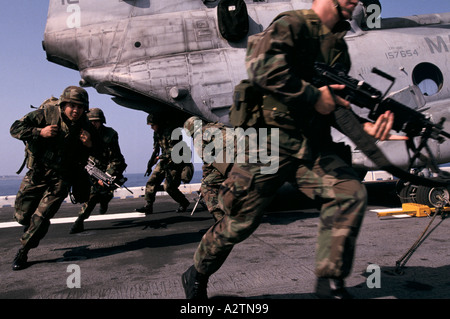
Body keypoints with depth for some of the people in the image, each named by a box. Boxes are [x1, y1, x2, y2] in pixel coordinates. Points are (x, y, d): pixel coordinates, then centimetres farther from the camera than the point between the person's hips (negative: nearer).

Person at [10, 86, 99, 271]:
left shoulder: (85, 127, -2)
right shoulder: (47, 114, -9)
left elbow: (97, 152, 12)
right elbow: (15, 128, -9)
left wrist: (90, 144, -11)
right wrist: (40, 132, -24)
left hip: (62, 179, 0)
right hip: (37, 174, 1)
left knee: (41, 217, -7)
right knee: (22, 215, 8)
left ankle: (23, 251, 15)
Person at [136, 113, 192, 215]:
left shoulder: (170, 132, -21)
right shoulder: (157, 133, 7)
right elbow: (156, 150, 15)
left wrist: (160, 157, -25)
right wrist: (150, 164, 11)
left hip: (176, 161, -8)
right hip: (165, 160, 8)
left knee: (169, 186, -12)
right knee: (152, 181, 0)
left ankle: (184, 203, 10)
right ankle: (148, 206, 7)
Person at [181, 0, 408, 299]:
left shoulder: (340, 46, 17)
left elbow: (338, 104, 16)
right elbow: (262, 66, -26)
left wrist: (364, 125, -3)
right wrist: (313, 96, -21)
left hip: (313, 147, 7)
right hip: (273, 142, -7)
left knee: (352, 193, -13)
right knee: (240, 222, 1)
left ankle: (330, 282, 1)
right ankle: (197, 275, 26)